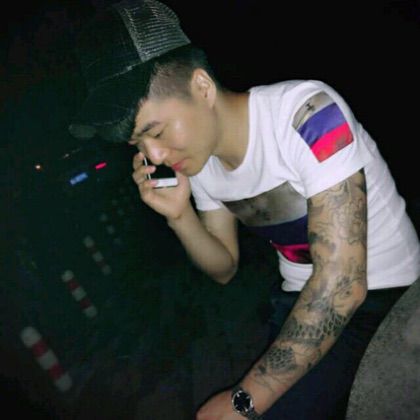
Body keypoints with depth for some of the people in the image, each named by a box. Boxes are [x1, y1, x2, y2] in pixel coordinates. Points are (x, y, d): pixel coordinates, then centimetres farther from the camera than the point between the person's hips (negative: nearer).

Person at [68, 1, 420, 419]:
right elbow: (224, 269, 7)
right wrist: (180, 214, -13)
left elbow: (343, 285, -28)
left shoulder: (306, 113, -25)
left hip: (380, 295, -6)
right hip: (299, 299, 6)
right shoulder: (197, 160, -4)